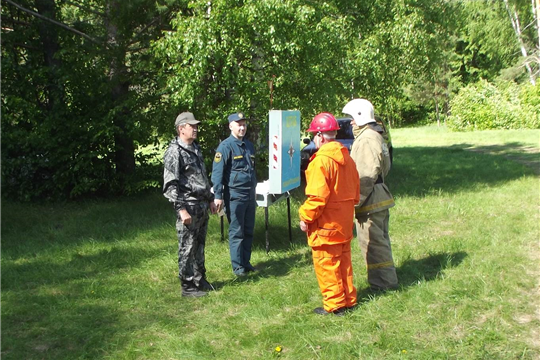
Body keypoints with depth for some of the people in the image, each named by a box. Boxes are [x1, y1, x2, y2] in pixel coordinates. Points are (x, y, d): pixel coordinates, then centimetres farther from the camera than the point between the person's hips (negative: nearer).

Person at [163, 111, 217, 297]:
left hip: (202, 206, 9)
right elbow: (170, 184, -18)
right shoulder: (174, 152, -13)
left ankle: (200, 280, 29)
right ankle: (188, 286, 11)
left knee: (199, 245, 17)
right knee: (187, 247, 1)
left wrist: (210, 199, 20)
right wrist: (182, 209, -22)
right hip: (188, 207, -8)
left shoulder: (196, 149, 14)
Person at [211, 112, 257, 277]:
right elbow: (217, 173, -14)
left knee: (248, 231, 13)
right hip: (234, 195, -7)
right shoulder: (226, 146, -10)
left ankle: (246, 262, 24)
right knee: (236, 232, 0)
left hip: (250, 195, 7)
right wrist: (218, 196, -18)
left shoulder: (249, 145, 13)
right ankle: (238, 266, 9)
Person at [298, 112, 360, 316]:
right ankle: (349, 300, 26)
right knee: (343, 260, 17)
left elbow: (317, 196, -23)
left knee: (326, 263, 2)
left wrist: (306, 217, -13)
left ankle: (334, 305, 9)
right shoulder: (346, 157, 8)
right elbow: (355, 189, 14)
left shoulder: (321, 160, -19)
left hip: (326, 223, -9)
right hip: (345, 221, 9)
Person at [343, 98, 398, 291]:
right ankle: (386, 279, 29)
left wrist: (356, 201, -19)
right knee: (380, 240, 18)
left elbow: (366, 176, -23)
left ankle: (383, 283, 7)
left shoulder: (366, 140, -18)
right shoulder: (376, 137, 15)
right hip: (379, 198, 11)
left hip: (370, 202, -11)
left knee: (373, 243, -1)